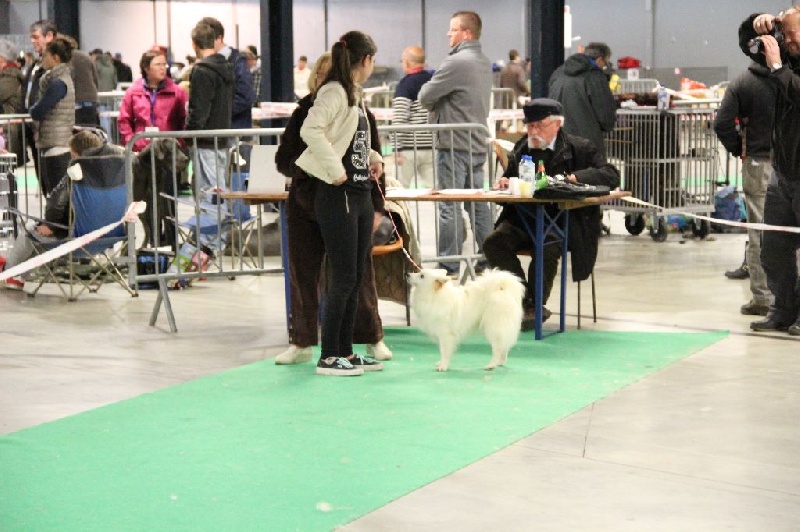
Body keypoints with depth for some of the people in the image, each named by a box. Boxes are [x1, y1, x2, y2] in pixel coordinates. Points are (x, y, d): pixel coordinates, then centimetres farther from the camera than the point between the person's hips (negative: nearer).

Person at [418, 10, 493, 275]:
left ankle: (449, 265, 0)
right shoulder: (485, 62, 13)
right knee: (478, 204, 12)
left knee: (449, 207, -3)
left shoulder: (456, 62, -16)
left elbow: (425, 97, -14)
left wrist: (430, 96, 8)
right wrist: (440, 105, 8)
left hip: (453, 144, -9)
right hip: (477, 143, 9)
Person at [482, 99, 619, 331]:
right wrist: (504, 183, 0)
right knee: (494, 243, -23)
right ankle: (523, 300, -13)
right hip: (523, 220, 5)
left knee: (546, 249, -34)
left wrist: (575, 178, -22)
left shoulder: (579, 148, 2)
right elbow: (509, 189, 26)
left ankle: (534, 306, -14)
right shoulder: (520, 149, 16)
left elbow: (611, 176, -9)